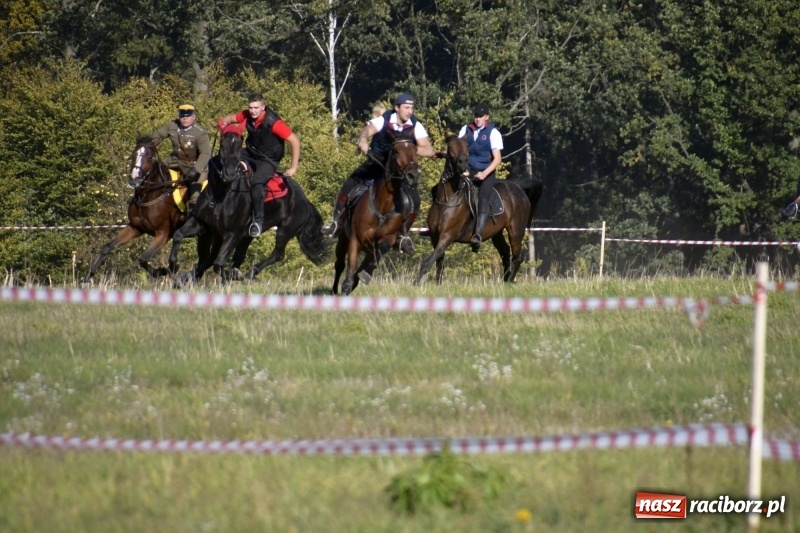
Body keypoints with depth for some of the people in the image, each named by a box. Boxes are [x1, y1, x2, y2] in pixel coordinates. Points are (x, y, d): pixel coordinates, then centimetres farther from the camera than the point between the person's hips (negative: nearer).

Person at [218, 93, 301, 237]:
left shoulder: (274, 123, -26)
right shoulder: (247, 116, -9)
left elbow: (295, 141, -23)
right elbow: (232, 118, 12)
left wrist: (293, 168, -22)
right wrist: (224, 122, -15)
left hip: (268, 160, -7)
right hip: (250, 154, 7)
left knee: (256, 182, -32)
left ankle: (258, 221, -26)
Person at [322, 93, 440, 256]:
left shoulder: (416, 126, -12)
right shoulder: (384, 120, -16)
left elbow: (428, 150, -19)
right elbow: (367, 130, -34)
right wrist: (363, 140, -59)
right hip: (377, 162, -1)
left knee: (414, 199, -18)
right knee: (349, 185, -17)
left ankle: (404, 235, 2)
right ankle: (337, 223, -1)